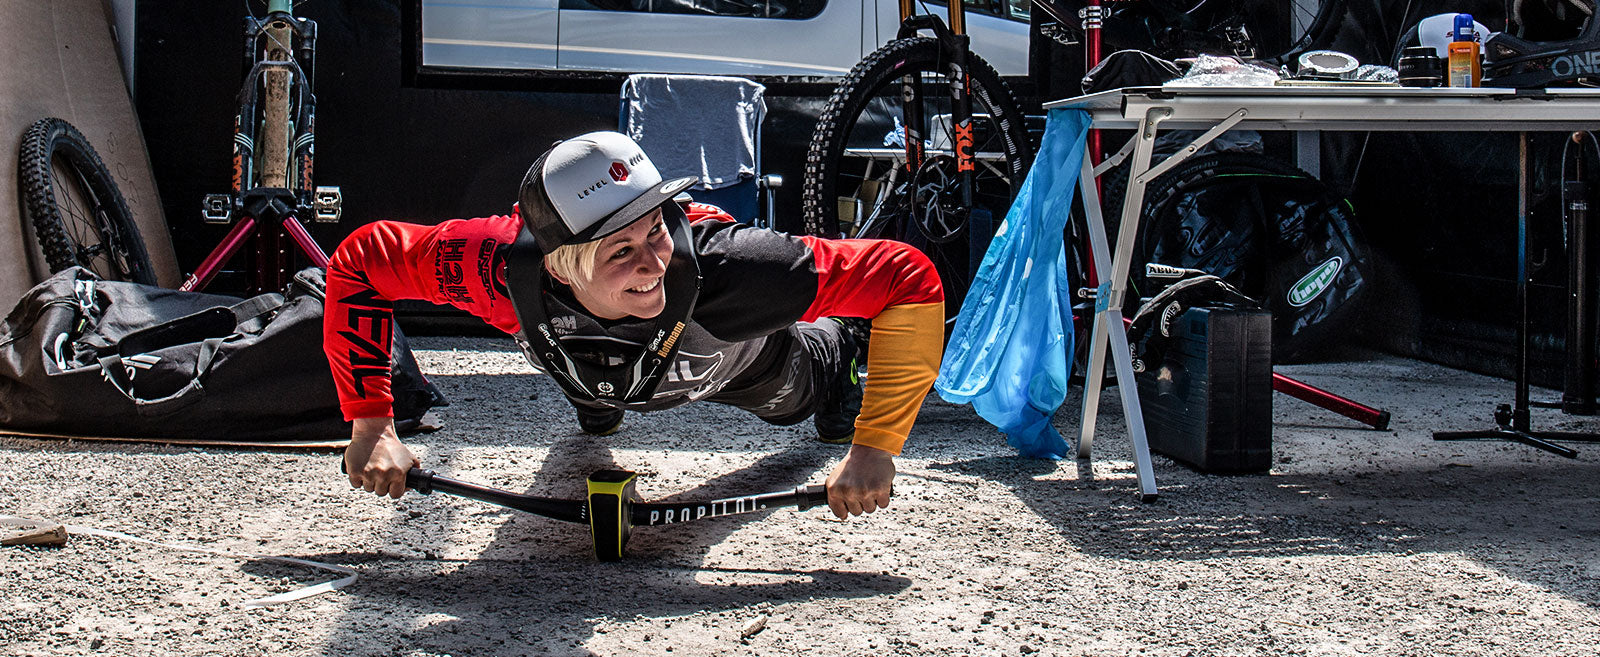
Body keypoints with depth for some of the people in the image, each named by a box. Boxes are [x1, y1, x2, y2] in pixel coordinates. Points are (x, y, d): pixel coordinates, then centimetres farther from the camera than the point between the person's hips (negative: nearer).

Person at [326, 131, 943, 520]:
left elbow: (910, 280, -47)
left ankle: (837, 348, 65)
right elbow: (360, 261, -31)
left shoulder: (726, 269, -53)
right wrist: (371, 427, -36)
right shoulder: (509, 268, -48)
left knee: (796, 397, 34)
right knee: (596, 416, 38)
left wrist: (874, 446, -50)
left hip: (734, 367, -1)